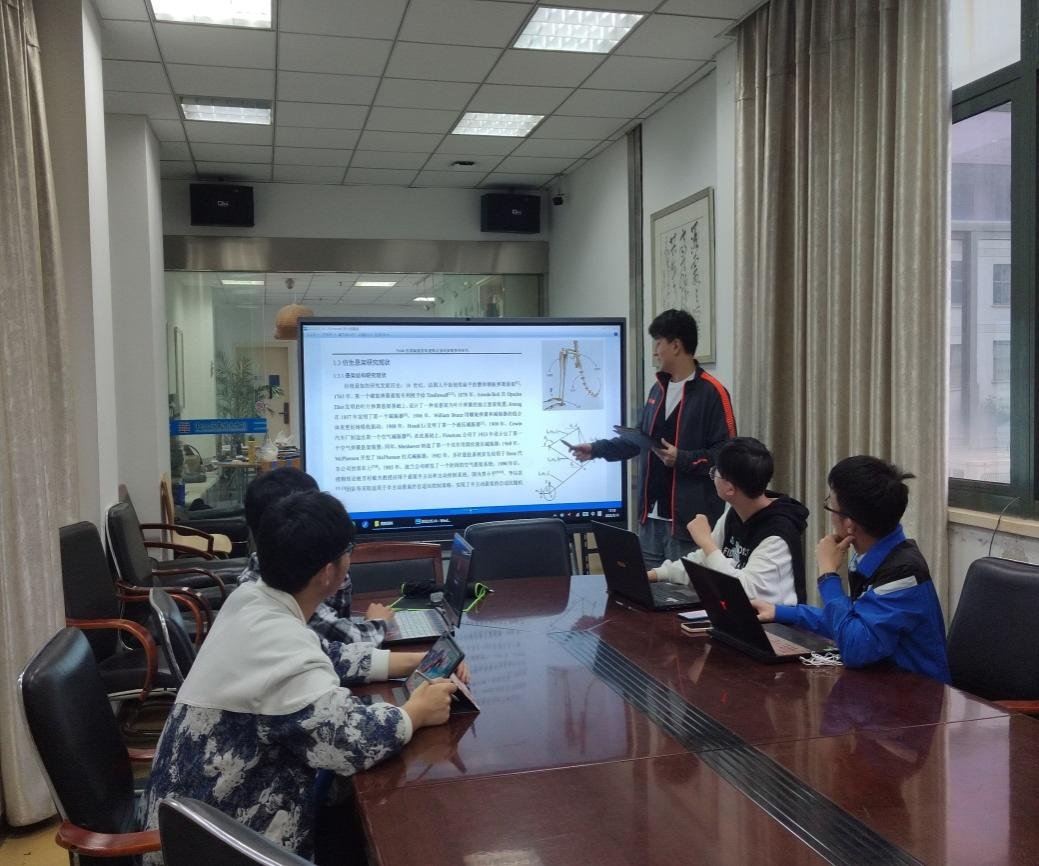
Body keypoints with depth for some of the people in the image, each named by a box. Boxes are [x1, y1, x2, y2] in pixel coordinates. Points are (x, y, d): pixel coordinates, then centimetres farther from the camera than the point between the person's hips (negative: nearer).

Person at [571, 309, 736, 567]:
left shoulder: (711, 392, -11)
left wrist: (682, 459, -22)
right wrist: (596, 448, 18)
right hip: (652, 517, 8)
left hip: (690, 519, -8)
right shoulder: (659, 388, 14)